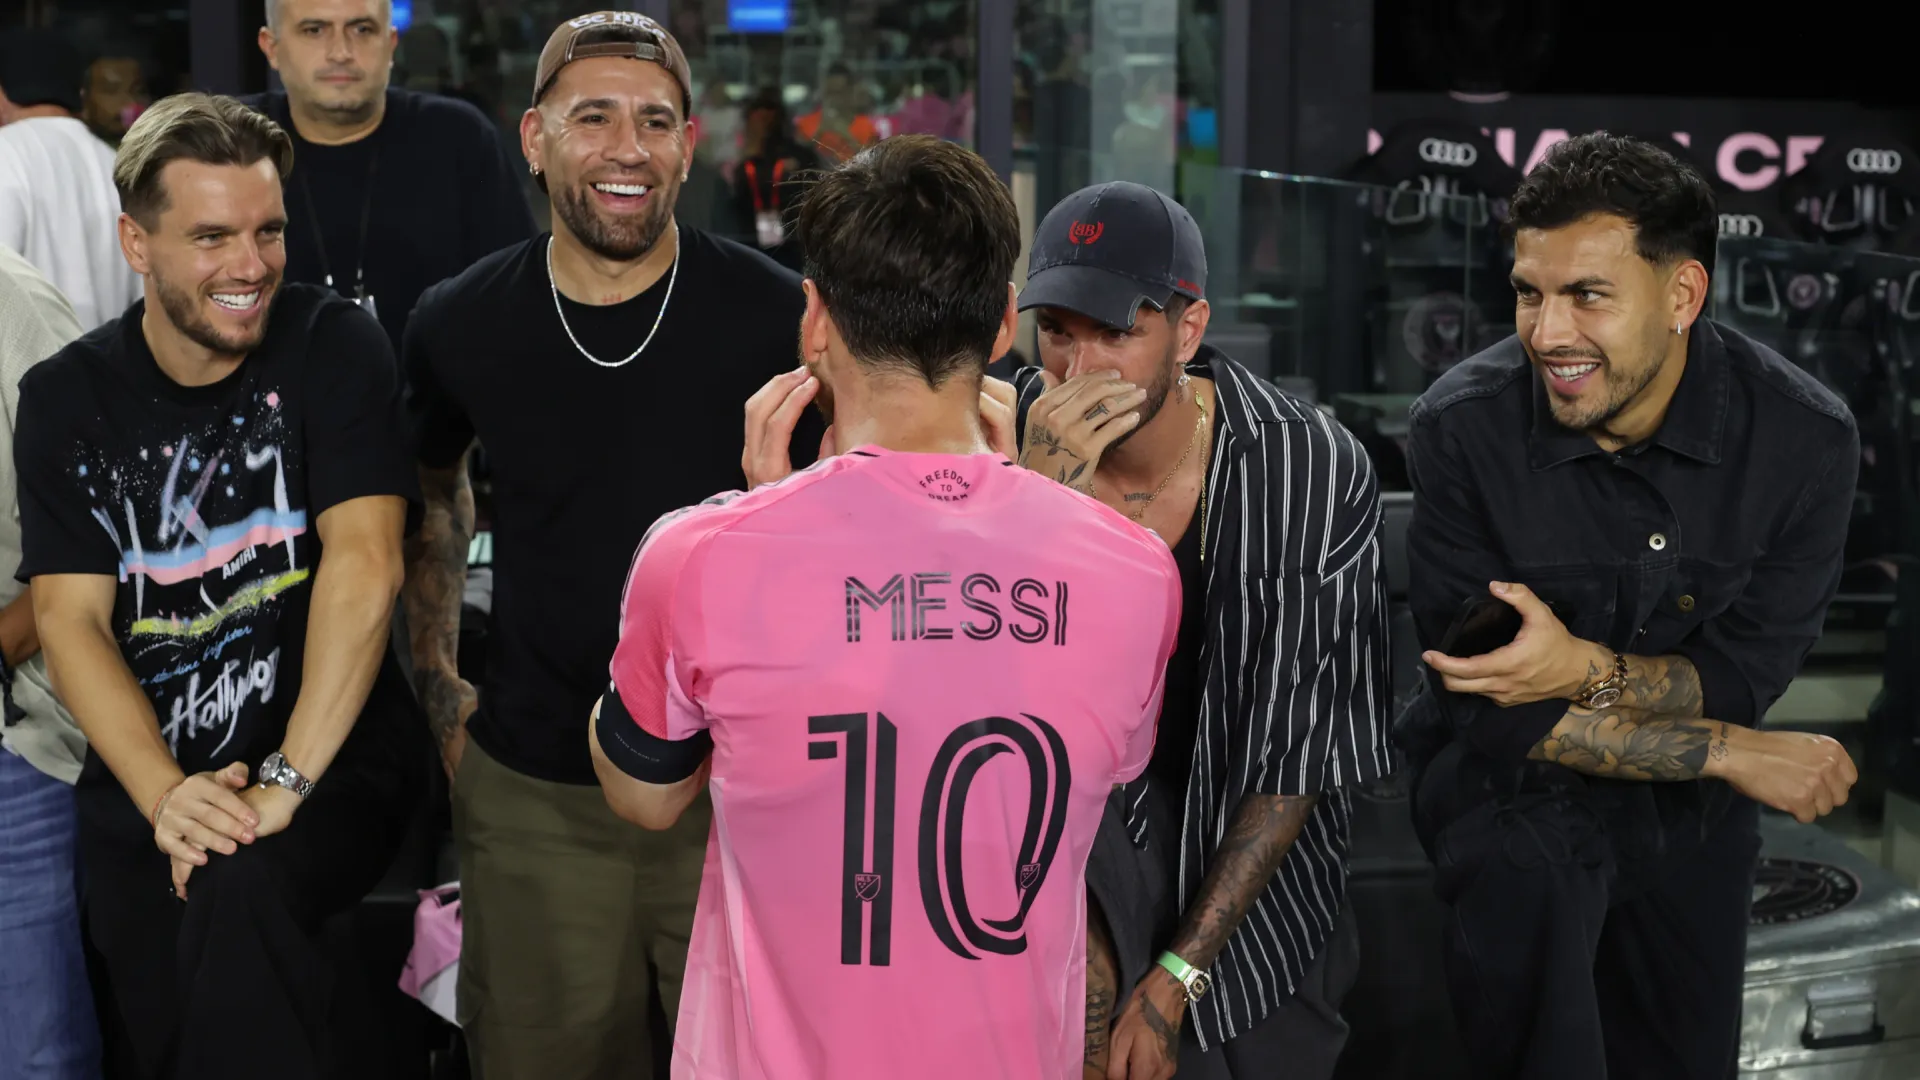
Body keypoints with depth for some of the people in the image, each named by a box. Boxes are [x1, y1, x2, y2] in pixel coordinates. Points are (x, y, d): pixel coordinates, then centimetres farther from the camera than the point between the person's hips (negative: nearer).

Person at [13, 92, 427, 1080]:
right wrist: (165, 794, -17)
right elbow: (68, 615, -1)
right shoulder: (66, 398, 4)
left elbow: (363, 562, -14)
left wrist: (287, 779, -23)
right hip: (144, 772, 3)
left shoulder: (332, 349, -4)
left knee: (239, 890, -33)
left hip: (332, 745, -3)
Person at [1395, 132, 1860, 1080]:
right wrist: (1735, 756, -20)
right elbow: (1488, 711, -20)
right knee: (1523, 888, -34)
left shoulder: (1803, 439, -18)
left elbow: (1742, 677, -13)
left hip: (1691, 819, 3)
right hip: (1513, 786, -3)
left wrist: (1584, 669, -33)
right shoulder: (1463, 427, -23)